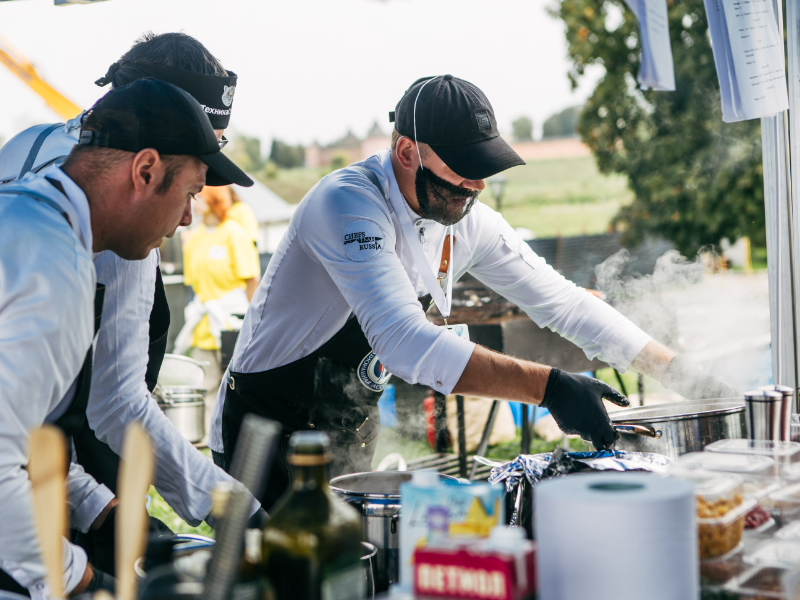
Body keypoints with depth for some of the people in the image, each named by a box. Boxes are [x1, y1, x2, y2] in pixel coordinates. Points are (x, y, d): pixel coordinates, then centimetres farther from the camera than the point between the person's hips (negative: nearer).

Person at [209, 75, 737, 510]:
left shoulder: (470, 223, -5)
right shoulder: (348, 202, -28)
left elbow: (563, 301, 5)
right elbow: (406, 344, -41)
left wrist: (678, 370, -1)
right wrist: (548, 386, -45)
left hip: (353, 441, 7)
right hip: (270, 436, -6)